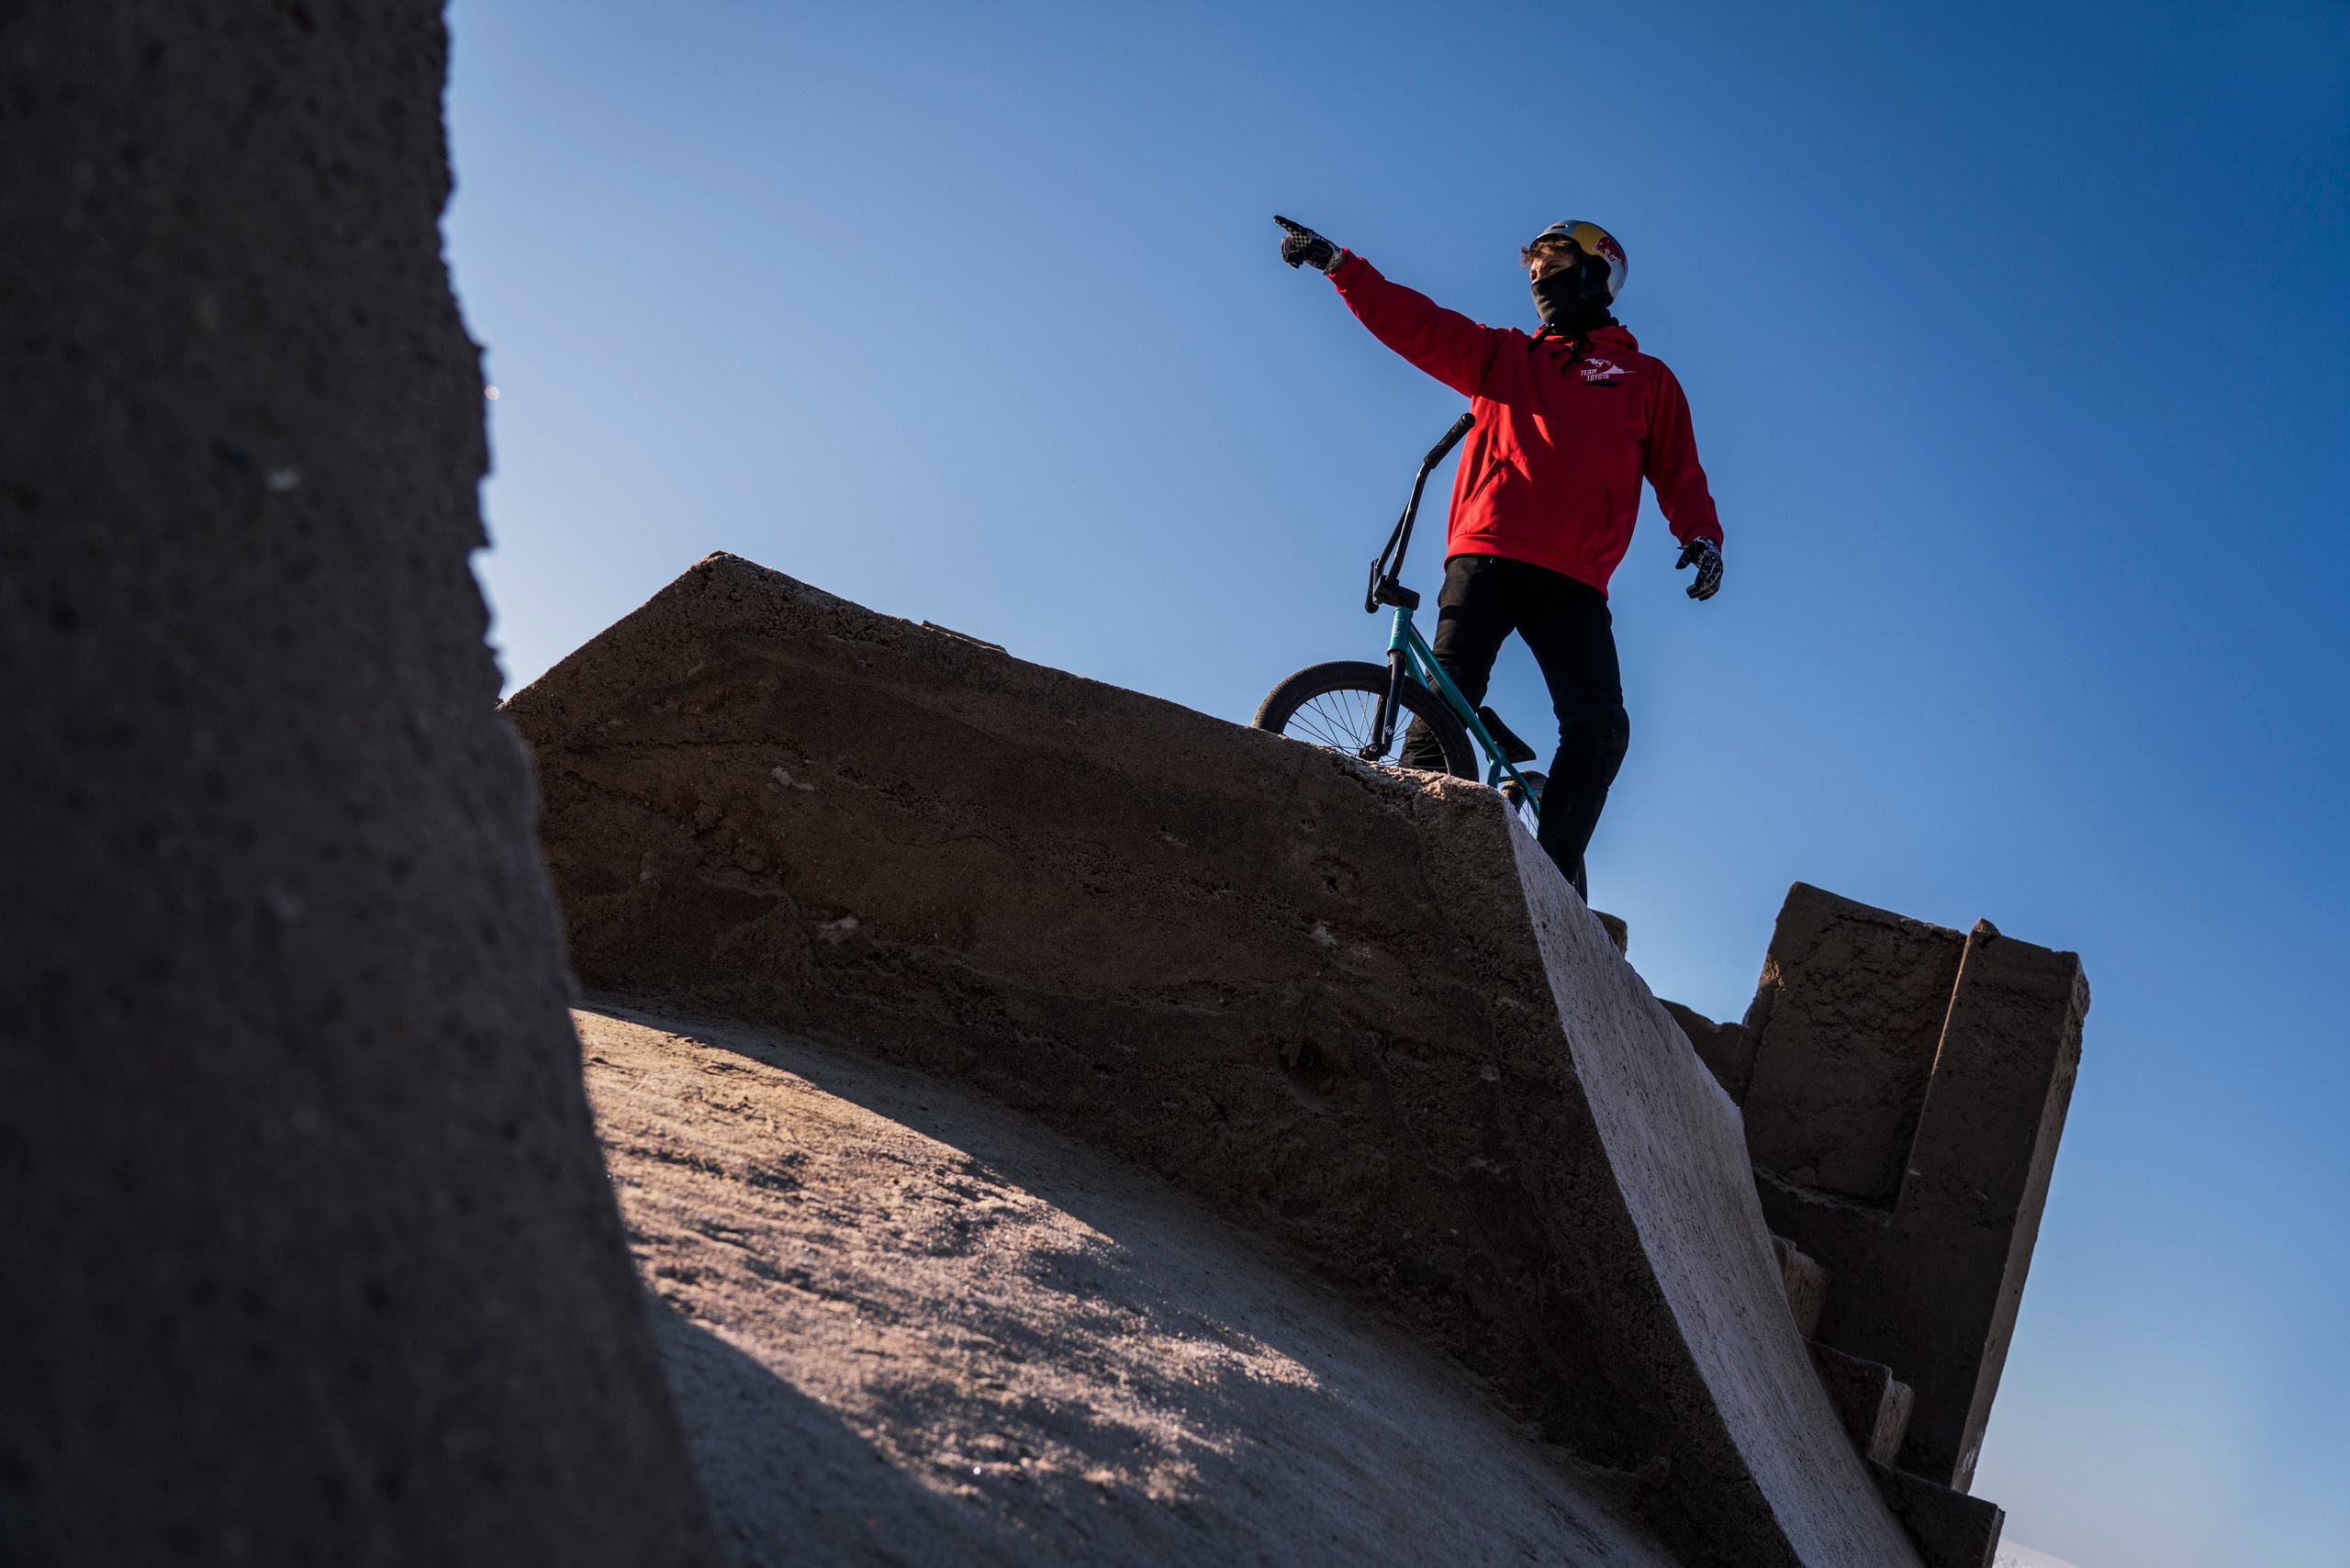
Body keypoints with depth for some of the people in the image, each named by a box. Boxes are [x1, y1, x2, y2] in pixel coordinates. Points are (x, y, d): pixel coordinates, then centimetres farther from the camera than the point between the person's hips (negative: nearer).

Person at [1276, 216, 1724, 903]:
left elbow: (1678, 471, 15)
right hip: (1485, 558, 1)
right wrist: (1336, 263, 6)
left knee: (1600, 729, -16)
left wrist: (1702, 534, -5)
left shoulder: (1646, 378, 21)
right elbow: (1415, 322, 16)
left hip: (1574, 582, -1)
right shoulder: (1502, 355, 25)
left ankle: (1552, 882, -12)